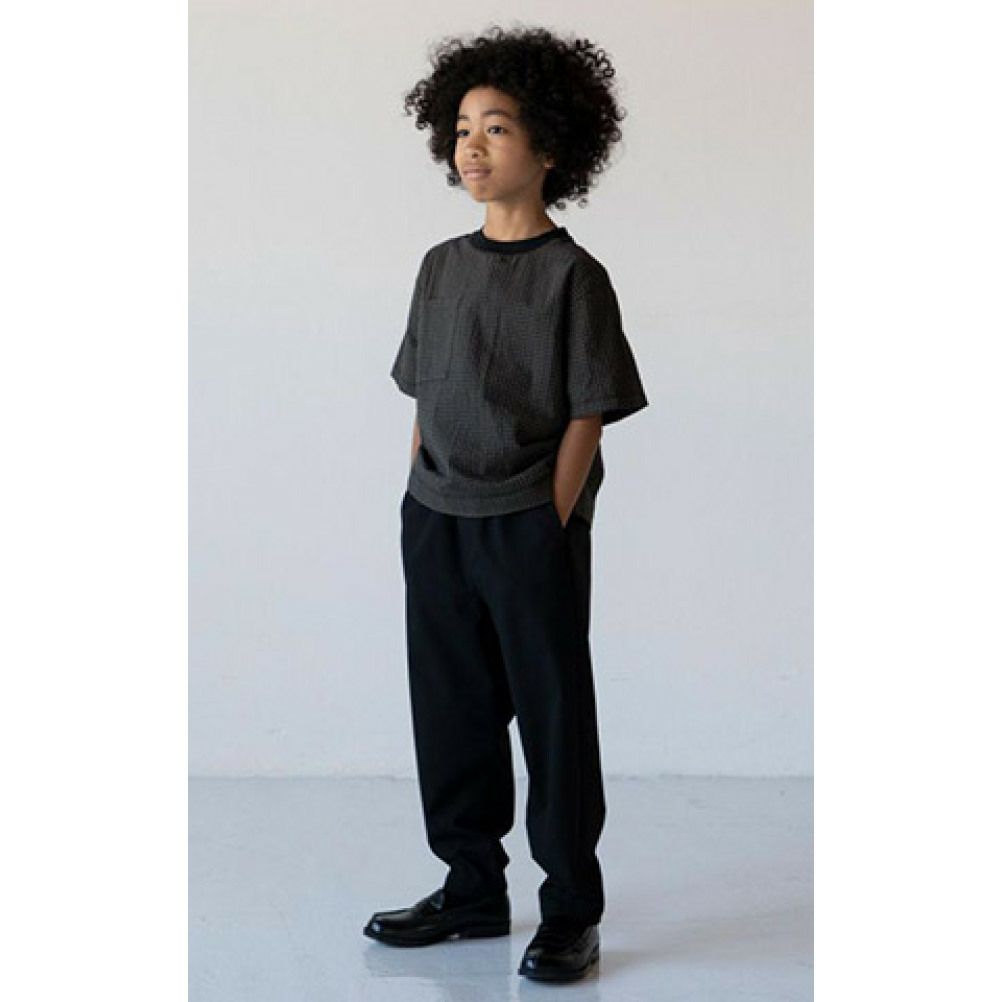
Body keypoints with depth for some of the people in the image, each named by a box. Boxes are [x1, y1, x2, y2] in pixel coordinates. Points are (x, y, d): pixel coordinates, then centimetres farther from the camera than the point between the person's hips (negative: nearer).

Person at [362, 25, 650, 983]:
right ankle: (473, 887, 28)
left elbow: (586, 418, -8)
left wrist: (549, 529, -12)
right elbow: (423, 400, 13)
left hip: (529, 525, -6)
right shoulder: (442, 265, 9)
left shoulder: (572, 275, -8)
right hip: (433, 522, 6)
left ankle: (571, 910, 14)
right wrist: (420, 507, 7)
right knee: (451, 709, 13)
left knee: (554, 714, 3)